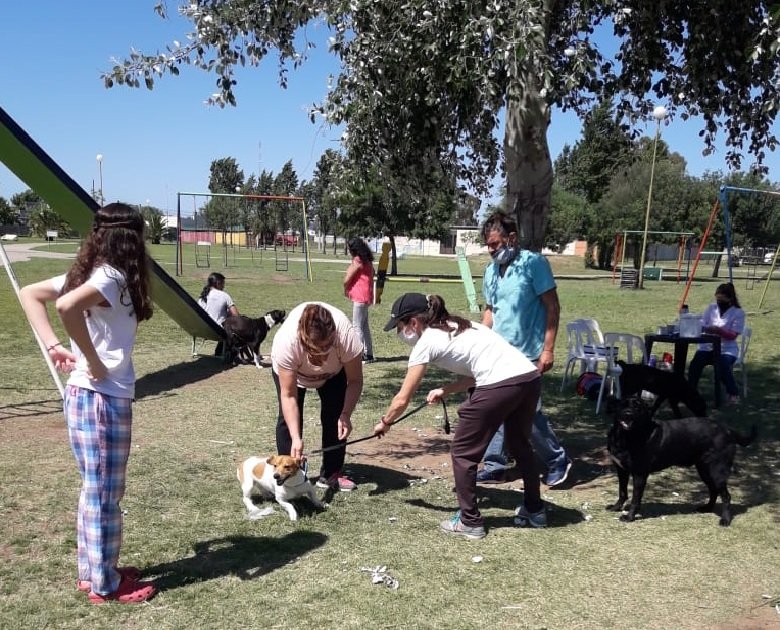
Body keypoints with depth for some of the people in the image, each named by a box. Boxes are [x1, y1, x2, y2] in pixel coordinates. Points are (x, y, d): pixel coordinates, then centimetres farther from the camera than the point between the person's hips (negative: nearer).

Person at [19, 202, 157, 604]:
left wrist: (54, 346, 6)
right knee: (105, 494, 4)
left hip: (85, 396, 9)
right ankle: (105, 584, 18)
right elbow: (67, 307, -35)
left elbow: (29, 294, 15)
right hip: (103, 400, -9)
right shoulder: (112, 277, -17)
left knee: (95, 490, 20)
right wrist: (94, 362, -24)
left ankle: (91, 571, 33)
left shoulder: (89, 273, 9)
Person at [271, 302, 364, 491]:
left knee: (335, 416, -6)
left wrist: (346, 415, -40)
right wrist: (296, 439, -45)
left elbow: (355, 380, -28)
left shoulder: (347, 335, -43)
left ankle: (331, 474, 8)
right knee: (289, 416, -13)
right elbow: (288, 395, -39)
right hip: (289, 369, -1)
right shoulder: (286, 341, -45)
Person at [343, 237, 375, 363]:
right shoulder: (368, 261, 12)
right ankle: (368, 354, 20)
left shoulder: (357, 261, -15)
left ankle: (360, 354, -4)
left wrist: (346, 290, 7)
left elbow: (346, 280, -14)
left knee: (357, 326, -5)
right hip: (367, 297, 9)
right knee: (364, 325, 15)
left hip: (360, 298, -9)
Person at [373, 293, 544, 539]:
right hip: (530, 376, 9)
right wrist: (446, 390, 24)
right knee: (519, 445, 29)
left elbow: (402, 400, 9)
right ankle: (534, 510, 43)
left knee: (463, 452, 11)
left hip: (499, 385, -8)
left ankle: (469, 522, 20)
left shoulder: (426, 341, 4)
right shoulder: (457, 327, 26)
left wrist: (385, 422, 25)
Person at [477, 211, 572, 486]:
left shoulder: (533, 263, -10)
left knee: (528, 412, -2)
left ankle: (558, 461, 19)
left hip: (527, 354, -6)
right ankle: (495, 466, 17)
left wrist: (548, 349, -14)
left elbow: (552, 307, -10)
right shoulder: (491, 271, 10)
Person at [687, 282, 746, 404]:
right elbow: (701, 325, 3)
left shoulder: (738, 312, -4)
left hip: (727, 349, -2)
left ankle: (733, 393, -7)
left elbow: (733, 335, -11)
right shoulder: (711, 307, 8)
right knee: (695, 363, -27)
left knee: (723, 368, -31)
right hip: (707, 346, 3)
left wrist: (719, 331, -28)